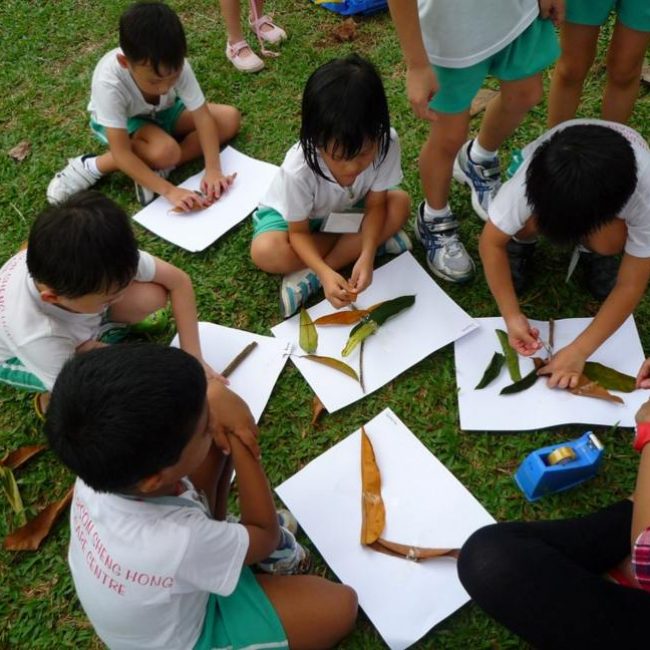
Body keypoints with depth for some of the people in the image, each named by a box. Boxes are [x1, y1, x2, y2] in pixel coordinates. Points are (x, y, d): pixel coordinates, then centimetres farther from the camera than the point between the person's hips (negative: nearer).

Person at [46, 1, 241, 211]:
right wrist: (168, 190, -43)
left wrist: (213, 169, -37)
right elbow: (122, 154, -37)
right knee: (165, 152, -36)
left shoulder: (176, 65, -32)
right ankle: (93, 166, -16)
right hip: (123, 122, -5)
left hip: (162, 113, 5)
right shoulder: (109, 83, -39)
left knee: (230, 118, -16)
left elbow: (202, 116, -25)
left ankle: (155, 169, -19)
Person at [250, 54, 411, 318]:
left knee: (400, 205, -22)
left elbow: (374, 205, -18)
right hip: (294, 214, -3)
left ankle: (309, 276, -21)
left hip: (346, 209, 3)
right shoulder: (299, 169, -38)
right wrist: (326, 274, -42)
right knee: (265, 251, -32)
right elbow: (299, 232, -24)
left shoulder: (386, 143, -33)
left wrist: (367, 256, -34)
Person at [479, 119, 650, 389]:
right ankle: (521, 239, 2)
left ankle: (592, 251, 2)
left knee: (609, 241, -34)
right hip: (550, 180, 1)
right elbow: (491, 243, -27)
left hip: (607, 198, 0)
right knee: (528, 223, -34)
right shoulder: (528, 183, -41)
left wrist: (579, 351, -36)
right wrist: (512, 314, -33)